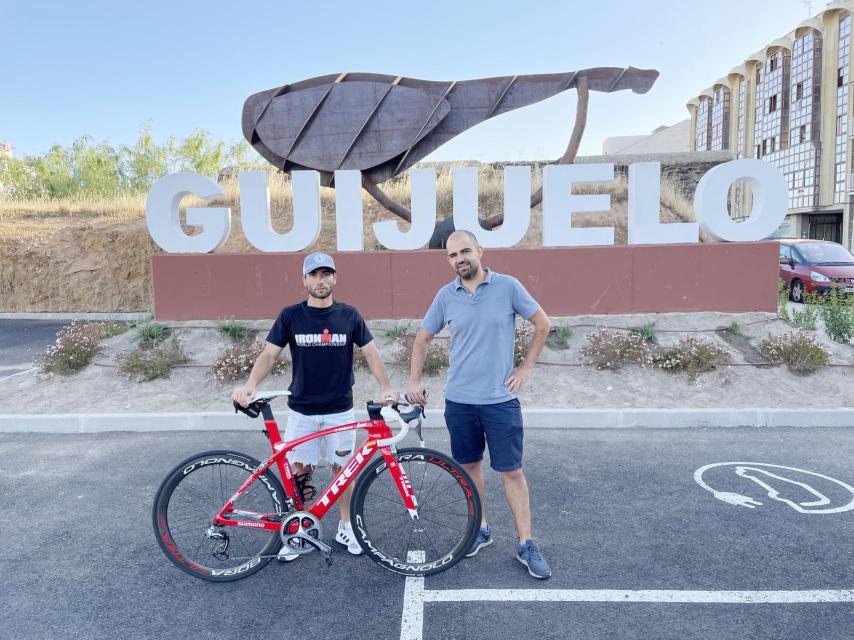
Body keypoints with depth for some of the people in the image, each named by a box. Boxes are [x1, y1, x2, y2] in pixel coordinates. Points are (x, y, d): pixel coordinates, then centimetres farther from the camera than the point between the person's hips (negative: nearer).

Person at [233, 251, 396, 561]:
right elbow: (269, 354, -6)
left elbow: (370, 352, -3)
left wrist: (385, 387, -17)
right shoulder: (290, 316, -4)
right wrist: (251, 384, -24)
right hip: (302, 410, 0)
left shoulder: (349, 315, -2)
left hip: (340, 410, 1)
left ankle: (345, 527, 27)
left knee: (342, 468, 10)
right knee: (300, 471, 6)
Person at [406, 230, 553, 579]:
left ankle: (527, 544, 16)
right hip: (459, 400, 3)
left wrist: (526, 367, 0)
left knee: (511, 471, 3)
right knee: (469, 465, 14)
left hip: (501, 400, -3)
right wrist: (414, 381, 7)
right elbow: (422, 338, 12)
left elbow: (542, 324, 3)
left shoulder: (507, 286, -6)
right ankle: (481, 529, 33)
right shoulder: (446, 295, 1)